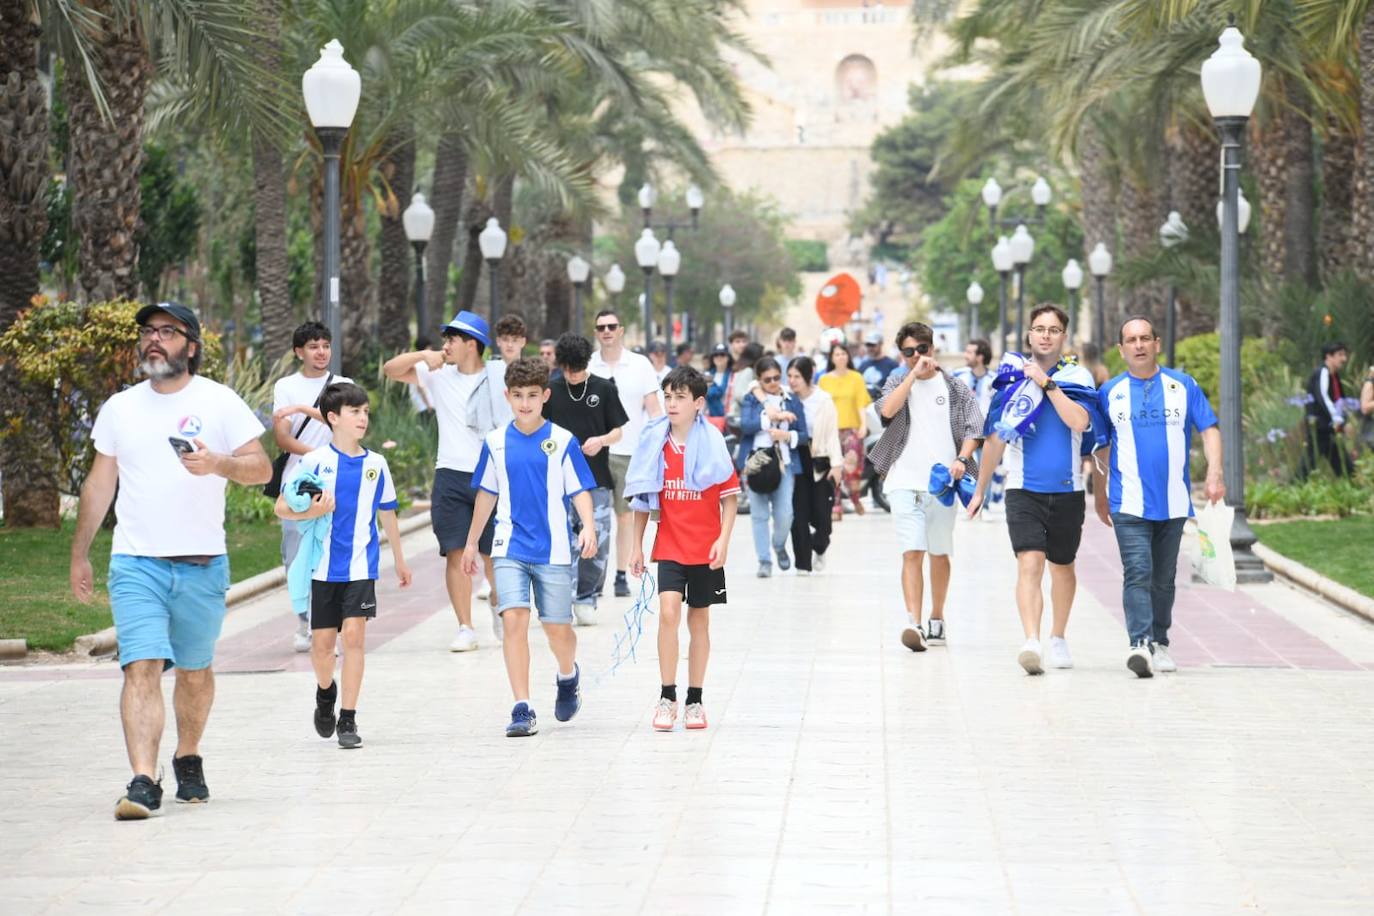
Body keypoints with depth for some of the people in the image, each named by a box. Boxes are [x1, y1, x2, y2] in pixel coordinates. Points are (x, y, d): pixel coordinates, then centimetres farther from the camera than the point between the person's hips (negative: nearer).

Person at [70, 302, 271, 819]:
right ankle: (143, 782, -20)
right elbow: (99, 484, 16)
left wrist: (218, 463, -23)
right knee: (142, 669, -13)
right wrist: (79, 555, 16)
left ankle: (188, 759, 34)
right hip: (136, 563, 0)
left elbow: (261, 468, -3)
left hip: (203, 565, 0)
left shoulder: (220, 403, 2)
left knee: (194, 671, 12)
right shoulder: (120, 408, 9)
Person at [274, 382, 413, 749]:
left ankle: (348, 719, -3)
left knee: (353, 635, -10)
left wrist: (400, 560, 25)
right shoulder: (314, 461, -3)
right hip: (323, 566, -1)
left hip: (361, 566, 1)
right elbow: (281, 508, -1)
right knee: (322, 641, 6)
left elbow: (387, 515, 18)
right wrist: (310, 512, -21)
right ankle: (325, 691, 37)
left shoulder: (376, 464, 5)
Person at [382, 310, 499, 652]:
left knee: (494, 554, 4)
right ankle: (465, 629, -1)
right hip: (451, 475, 2)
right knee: (456, 553, -4)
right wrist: (423, 355, -8)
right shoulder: (439, 376, 7)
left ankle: (501, 611, 31)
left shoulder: (497, 383, 1)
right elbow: (390, 370, 7)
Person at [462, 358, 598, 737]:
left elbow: (580, 490, -3)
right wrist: (472, 542, 20)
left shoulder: (562, 441, -3)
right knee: (513, 620, -13)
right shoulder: (495, 442, 4)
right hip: (510, 547, 1)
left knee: (557, 628, 7)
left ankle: (568, 677, 40)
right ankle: (522, 709, -11)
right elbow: (486, 493, 15)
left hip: (554, 549, -1)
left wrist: (588, 526, -21)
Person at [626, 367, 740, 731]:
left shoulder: (712, 443, -5)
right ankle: (667, 697, -10)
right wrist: (637, 545, 7)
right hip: (669, 547, 1)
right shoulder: (654, 443, 1)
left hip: (705, 550, -1)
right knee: (668, 612, -16)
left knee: (699, 621, 8)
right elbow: (644, 498, 8)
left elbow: (729, 496, -2)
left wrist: (723, 540, -13)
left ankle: (695, 701, 18)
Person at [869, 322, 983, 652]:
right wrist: (914, 374, -9)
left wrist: (961, 459, -13)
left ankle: (937, 619, 27)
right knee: (912, 552, -13)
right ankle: (914, 624, -22)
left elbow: (973, 429, 4)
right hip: (905, 481, -1)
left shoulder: (955, 387, 10)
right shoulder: (898, 382, 10)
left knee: (939, 553, 11)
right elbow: (887, 409, -12)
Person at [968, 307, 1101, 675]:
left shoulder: (1078, 377, 2)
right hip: (1023, 489, -1)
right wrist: (980, 490, 16)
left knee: (1062, 567, 15)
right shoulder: (1012, 377, 4)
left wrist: (1047, 383, -18)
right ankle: (1031, 642, -28)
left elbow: (1079, 421, -17)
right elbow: (995, 439, 12)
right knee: (1030, 564, -18)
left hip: (1067, 491, 1)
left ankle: (1058, 637, 34)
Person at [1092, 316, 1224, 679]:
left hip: (1173, 502, 2)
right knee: (1138, 574, -15)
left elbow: (1209, 430, 3)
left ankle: (1160, 643, 23)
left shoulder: (1183, 386, 5)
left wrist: (1214, 473, -11)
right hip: (1129, 504, -2)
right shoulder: (1110, 392, 5)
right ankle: (1141, 645, -24)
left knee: (1164, 578, 11)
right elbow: (1101, 447, 14)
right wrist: (1099, 493, 16)